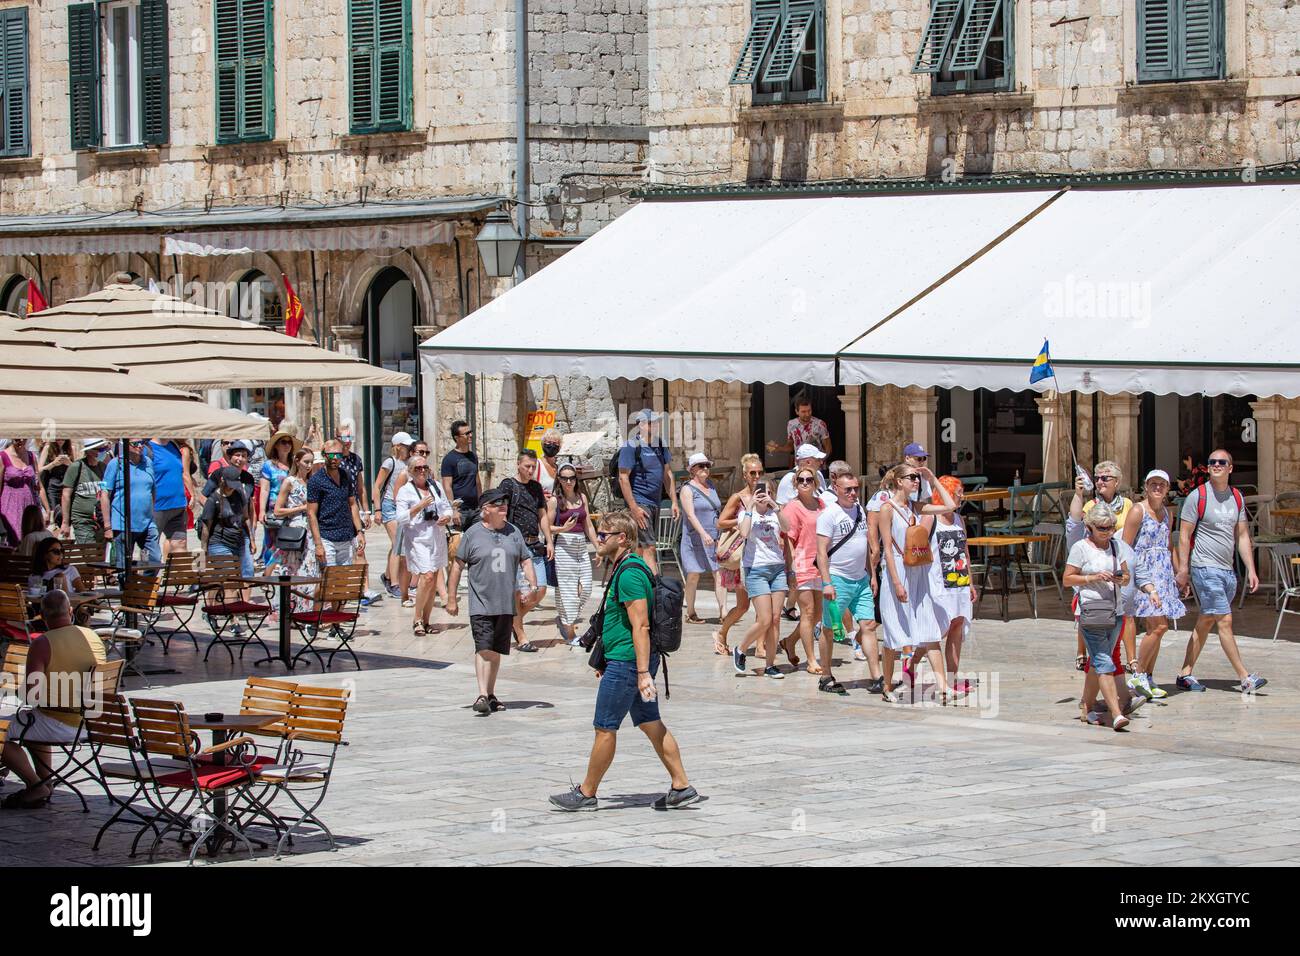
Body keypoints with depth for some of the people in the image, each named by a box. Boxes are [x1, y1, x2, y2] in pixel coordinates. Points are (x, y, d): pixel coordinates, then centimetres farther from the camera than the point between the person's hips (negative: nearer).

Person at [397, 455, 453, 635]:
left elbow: (448, 508, 18)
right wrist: (420, 506, -18)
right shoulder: (405, 491, -1)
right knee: (427, 576, -18)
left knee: (433, 580, 6)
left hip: (438, 538, 5)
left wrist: (447, 517, -4)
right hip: (417, 539, -5)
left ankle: (426, 621, 15)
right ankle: (417, 620, -7)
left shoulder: (435, 486, 13)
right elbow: (401, 517, -8)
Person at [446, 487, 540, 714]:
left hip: (506, 604, 4)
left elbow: (526, 560, 15)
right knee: (484, 648, -15)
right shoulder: (473, 533, -2)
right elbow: (458, 565, 2)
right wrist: (451, 598, 0)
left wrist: (532, 584, -2)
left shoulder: (513, 532, 9)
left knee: (496, 651, 10)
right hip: (481, 604, -4)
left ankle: (491, 695, 20)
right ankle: (482, 695, -18)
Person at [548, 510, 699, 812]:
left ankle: (586, 793, 10)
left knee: (605, 728, 0)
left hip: (626, 663, -10)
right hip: (627, 661, 10)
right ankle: (681, 787, 12)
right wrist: (606, 661, 30)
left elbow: (641, 625, -23)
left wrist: (643, 672, -26)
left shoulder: (629, 573, -18)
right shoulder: (630, 567, 15)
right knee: (651, 724, 11)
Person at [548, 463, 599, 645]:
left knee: (585, 589, 0)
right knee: (567, 589, -4)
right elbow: (547, 527, -2)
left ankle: (565, 621, 21)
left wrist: (598, 548, 14)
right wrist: (563, 529, -19)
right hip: (563, 547, -5)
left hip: (581, 546, 5)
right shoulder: (554, 500, -3)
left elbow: (588, 525, 16)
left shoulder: (582, 498, 12)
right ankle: (570, 634, 1)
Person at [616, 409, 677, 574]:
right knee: (648, 548, -13)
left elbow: (667, 473, 19)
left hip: (655, 503, 8)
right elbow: (623, 478, -14)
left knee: (640, 550, 11)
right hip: (639, 503, -8)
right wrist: (633, 508, -19)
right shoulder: (631, 446, -11)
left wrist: (674, 501, 13)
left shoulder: (660, 443, 12)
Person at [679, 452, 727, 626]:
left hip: (714, 538, 5)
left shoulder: (711, 486, 16)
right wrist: (703, 534, -28)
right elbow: (691, 515, -16)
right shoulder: (687, 489, -5)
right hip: (695, 538, -5)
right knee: (693, 575, -1)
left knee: (719, 573, -6)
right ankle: (690, 613, 9)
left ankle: (723, 611, -11)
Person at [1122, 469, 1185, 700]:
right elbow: (1125, 547, -9)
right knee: (1158, 626, -15)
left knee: (1156, 628, 5)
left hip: (1163, 573, 7)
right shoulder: (1137, 511, -7)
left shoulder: (1167, 514, 15)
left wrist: (1178, 573, 21)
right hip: (1142, 571, -7)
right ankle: (1138, 676, -6)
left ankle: (1148, 678, 12)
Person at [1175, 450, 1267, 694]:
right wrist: (1183, 570, -10)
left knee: (1206, 622, 10)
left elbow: (1242, 536, 15)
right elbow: (1184, 536, -6)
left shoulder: (1237, 498, 11)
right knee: (1225, 621, -10)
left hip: (1227, 570, 7)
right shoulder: (1197, 496, -6)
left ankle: (1185, 674, 17)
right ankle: (1245, 678, -10)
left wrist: (1251, 570, 9)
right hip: (1205, 568, -7)